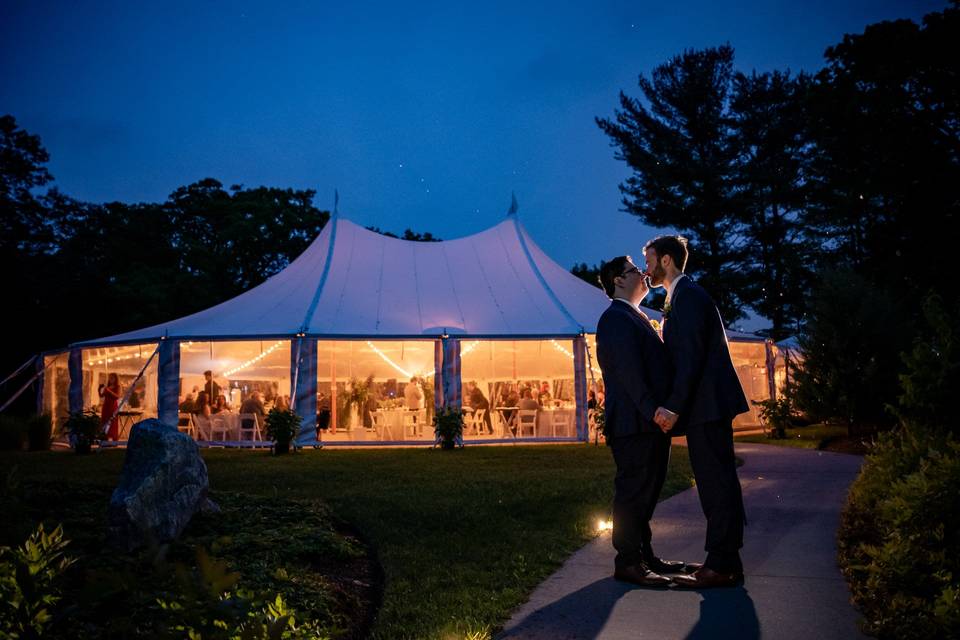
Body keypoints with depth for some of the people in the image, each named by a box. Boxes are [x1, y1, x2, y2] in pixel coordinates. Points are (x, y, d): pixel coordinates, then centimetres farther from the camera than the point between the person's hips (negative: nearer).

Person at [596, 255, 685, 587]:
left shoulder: (635, 318, 22)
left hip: (651, 422, 10)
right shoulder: (616, 318, -11)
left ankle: (644, 555, 25)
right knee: (632, 493, -5)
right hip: (634, 423, -10)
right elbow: (629, 372, -21)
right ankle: (627, 563, 2)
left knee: (645, 493, 16)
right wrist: (652, 411, -24)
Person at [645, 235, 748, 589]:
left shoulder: (688, 295, -11)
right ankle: (724, 559, 18)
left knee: (716, 482, -6)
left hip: (708, 404, -10)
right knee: (716, 482, 12)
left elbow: (691, 355, -20)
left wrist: (674, 407, -21)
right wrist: (673, 405, 17)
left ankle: (722, 565, -1)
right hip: (704, 405, 10)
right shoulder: (681, 296, 20)